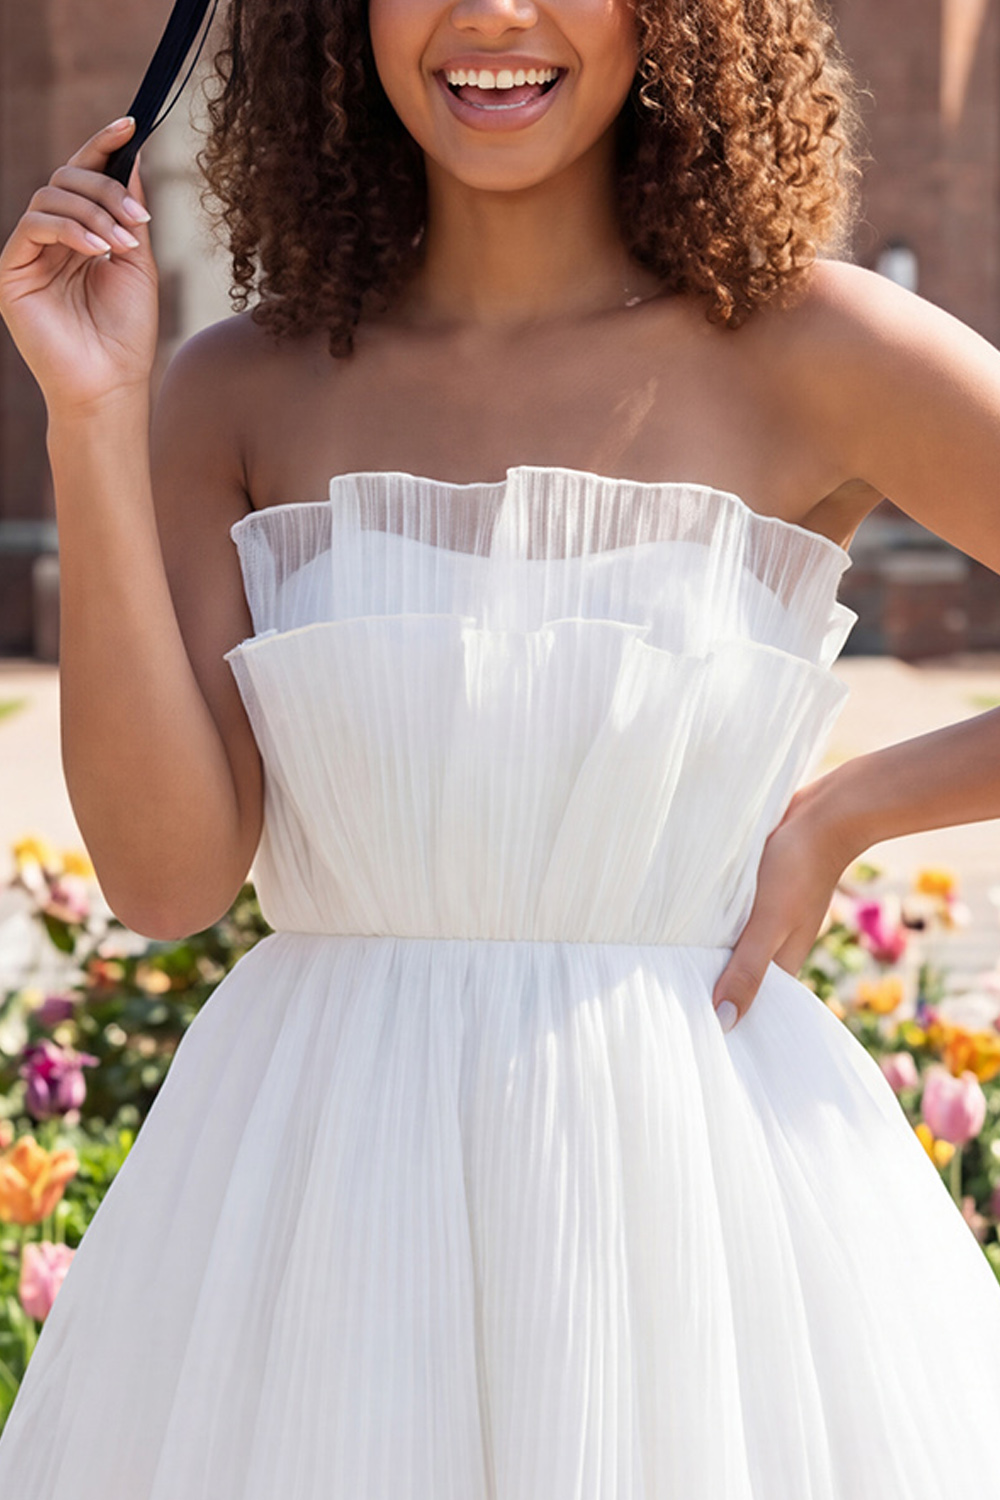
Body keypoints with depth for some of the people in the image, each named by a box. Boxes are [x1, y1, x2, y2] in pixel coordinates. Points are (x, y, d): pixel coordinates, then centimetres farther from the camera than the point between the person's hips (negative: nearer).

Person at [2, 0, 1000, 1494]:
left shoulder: (802, 351, -5)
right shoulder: (240, 392, 2)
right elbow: (167, 872, -9)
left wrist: (846, 811, -7)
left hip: (694, 1181, -1)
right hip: (314, 1190, 2)